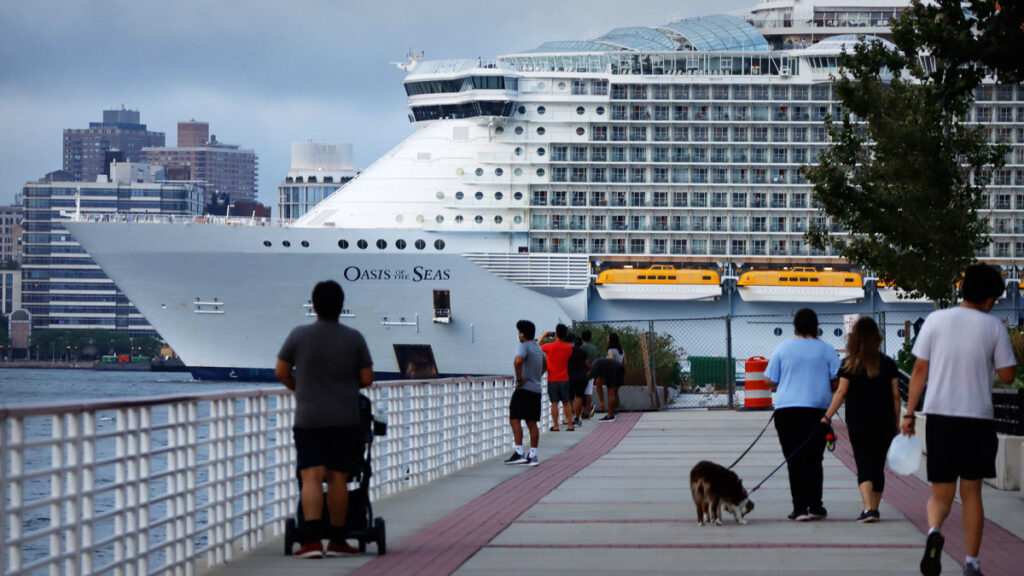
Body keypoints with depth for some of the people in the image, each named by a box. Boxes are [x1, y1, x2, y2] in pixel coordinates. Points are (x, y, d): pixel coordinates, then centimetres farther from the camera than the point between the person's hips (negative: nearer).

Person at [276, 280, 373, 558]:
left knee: (311, 478, -5)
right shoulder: (354, 339, -1)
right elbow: (367, 378, 1)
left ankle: (312, 539, -20)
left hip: (309, 418, -1)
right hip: (345, 420, 1)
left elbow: (281, 372, 3)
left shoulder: (299, 335, -2)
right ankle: (337, 540, 12)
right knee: (338, 478, 7)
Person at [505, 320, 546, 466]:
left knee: (514, 419, -8)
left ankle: (519, 453, -17)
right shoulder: (538, 349, 17)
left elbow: (518, 361, -31)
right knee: (532, 423, 8)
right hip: (536, 390, 8)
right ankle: (533, 455, 5)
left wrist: (519, 379, -20)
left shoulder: (524, 347, -11)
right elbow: (545, 365, 35)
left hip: (524, 389, -8)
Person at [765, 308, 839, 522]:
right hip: (817, 410, 0)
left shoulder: (783, 348, 4)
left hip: (786, 410, 0)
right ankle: (815, 506, 6)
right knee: (813, 459, 9)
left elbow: (770, 381, 6)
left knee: (794, 461, 1)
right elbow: (837, 381, 4)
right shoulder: (825, 349, 3)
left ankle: (800, 508, -5)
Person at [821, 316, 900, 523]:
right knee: (878, 466, 13)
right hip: (884, 423, 2)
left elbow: (841, 392, -8)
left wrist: (827, 416, -4)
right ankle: (874, 509, 20)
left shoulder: (849, 364, -3)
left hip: (858, 423, -2)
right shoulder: (888, 364, 3)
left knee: (864, 466, -3)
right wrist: (897, 422, 12)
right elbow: (895, 395, 4)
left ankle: (868, 508, -21)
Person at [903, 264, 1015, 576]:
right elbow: (1007, 375, 2)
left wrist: (910, 413, 8)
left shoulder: (936, 320, 2)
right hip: (978, 418, -1)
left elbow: (920, 370, 3)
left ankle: (934, 531, -24)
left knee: (941, 493, 7)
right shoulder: (993, 326, -1)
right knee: (971, 493, 11)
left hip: (939, 415, 1)